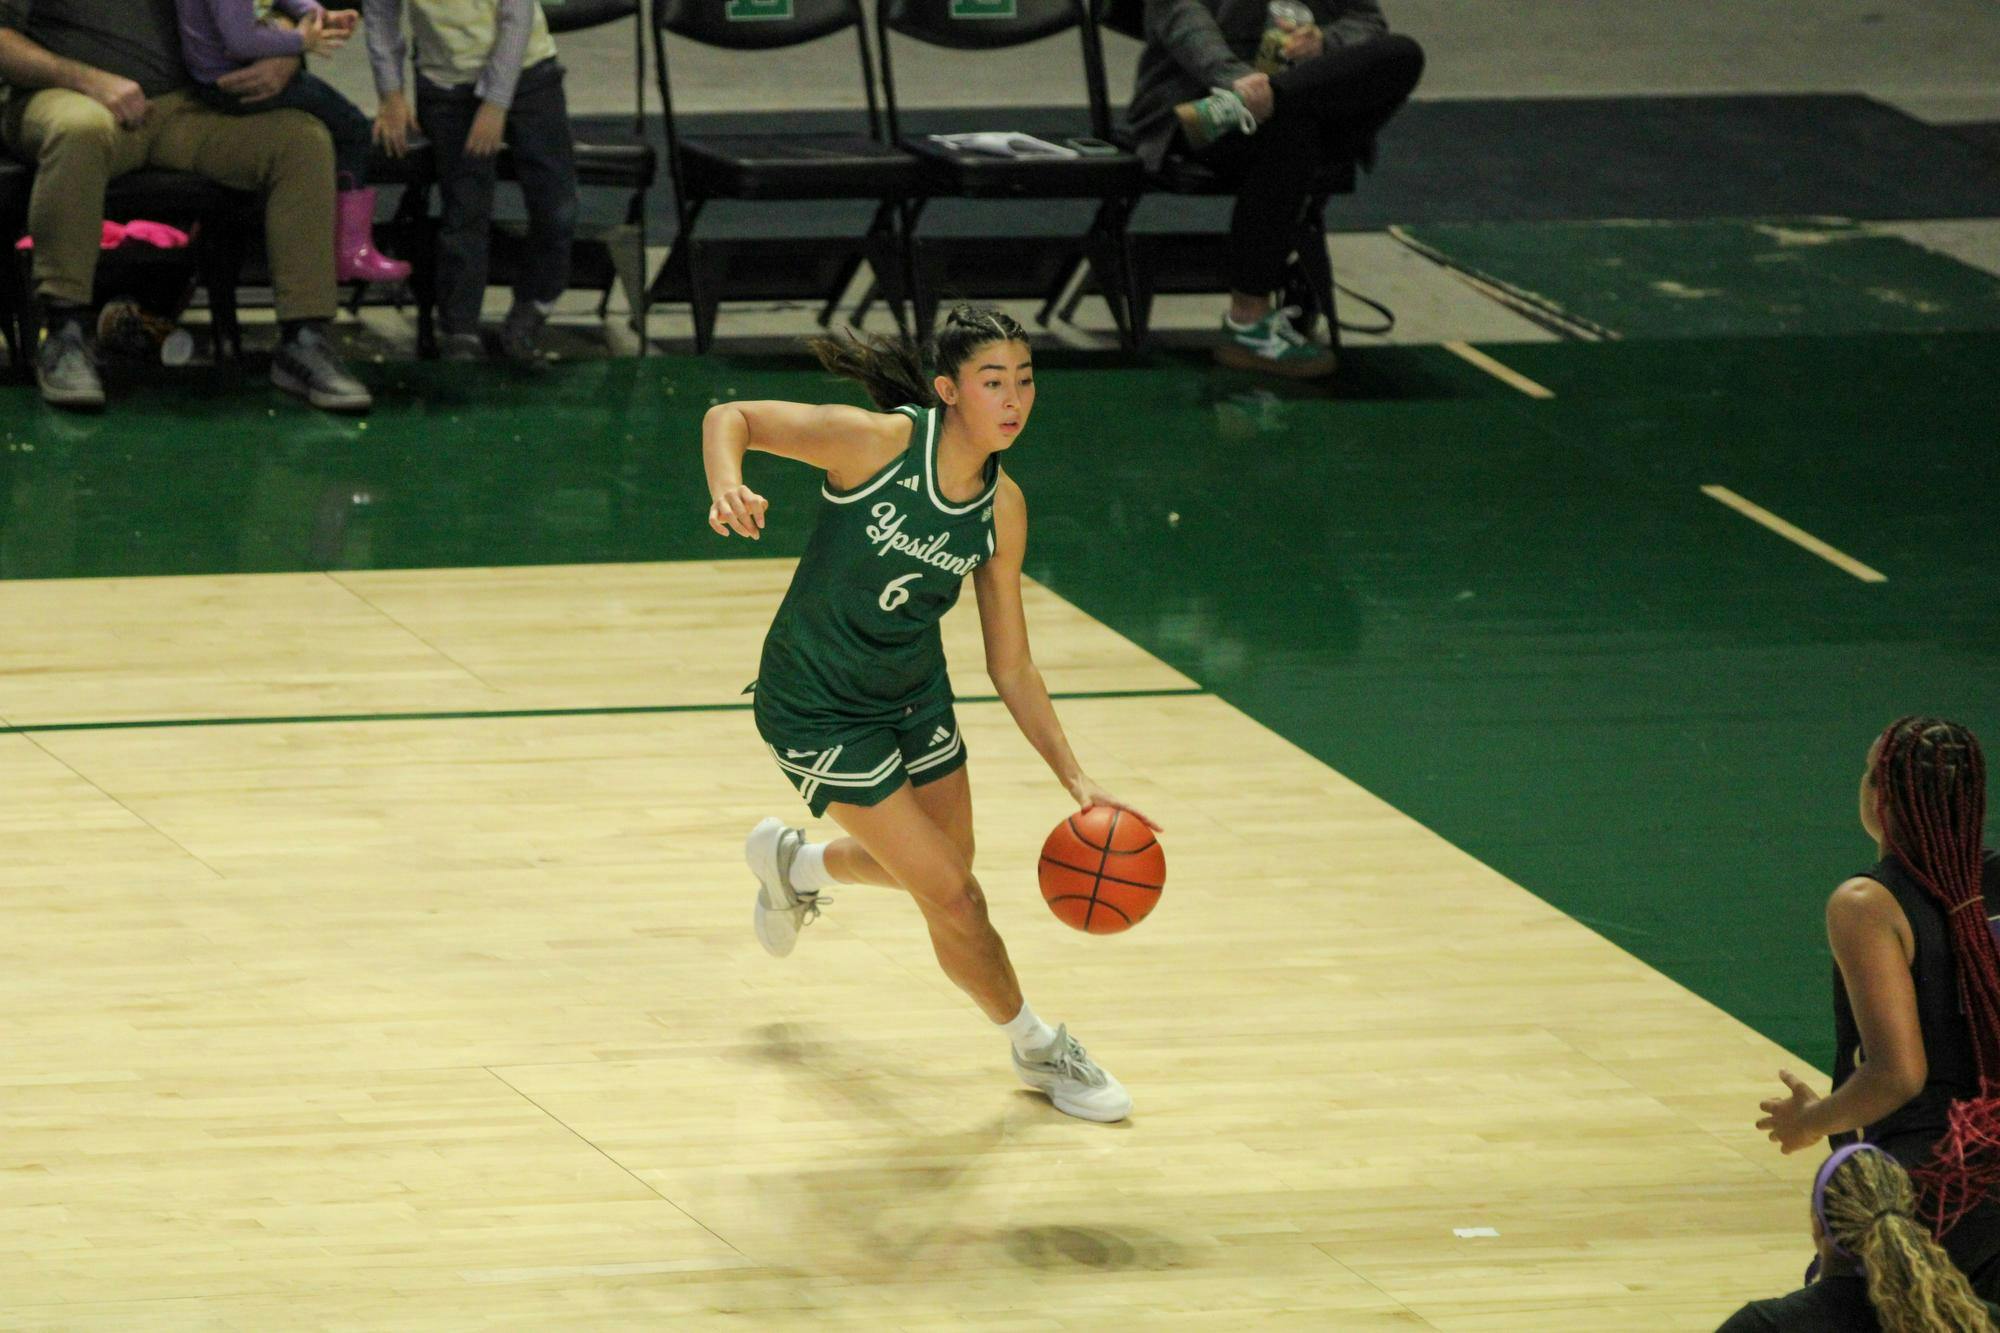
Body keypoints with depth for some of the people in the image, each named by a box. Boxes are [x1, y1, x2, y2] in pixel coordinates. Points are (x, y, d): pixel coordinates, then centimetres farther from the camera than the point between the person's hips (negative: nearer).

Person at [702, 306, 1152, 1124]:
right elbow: (730, 418, -23)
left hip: (915, 692, 7)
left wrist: (1075, 780, -10)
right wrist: (728, 489, -45)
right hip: (818, 709, -6)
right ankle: (1037, 1051, 20)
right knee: (952, 896, -4)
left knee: (941, 867, 23)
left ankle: (792, 863, 52)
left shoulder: (1001, 508, -9)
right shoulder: (880, 443, -26)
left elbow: (1011, 669, -2)